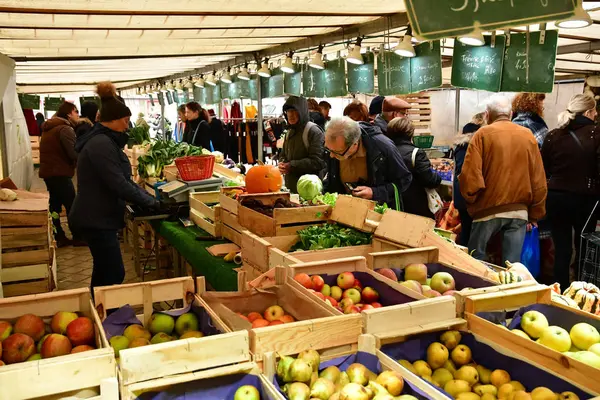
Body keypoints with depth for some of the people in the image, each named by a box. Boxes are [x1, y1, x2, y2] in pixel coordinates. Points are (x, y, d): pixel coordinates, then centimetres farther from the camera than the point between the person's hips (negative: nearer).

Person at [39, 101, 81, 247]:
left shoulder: (50, 127, 17)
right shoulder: (65, 128, -15)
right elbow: (74, 154, -22)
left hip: (48, 171, 10)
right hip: (59, 173, -10)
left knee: (55, 205, 12)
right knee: (72, 206, -2)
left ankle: (59, 238, 16)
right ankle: (77, 237, 4)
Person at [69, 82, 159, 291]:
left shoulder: (104, 141, 14)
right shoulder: (101, 144, -21)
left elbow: (122, 178, 18)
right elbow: (119, 184, -26)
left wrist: (147, 196, 8)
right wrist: (151, 202, -15)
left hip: (97, 216, 11)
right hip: (97, 219, -11)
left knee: (104, 271, 19)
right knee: (114, 275, -8)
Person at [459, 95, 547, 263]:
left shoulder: (483, 134, -4)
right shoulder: (528, 135, 6)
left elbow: (470, 175, -11)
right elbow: (539, 180, 5)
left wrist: (470, 200, 7)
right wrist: (535, 213, 13)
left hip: (489, 209, -3)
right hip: (520, 210, 3)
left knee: (476, 261, 10)